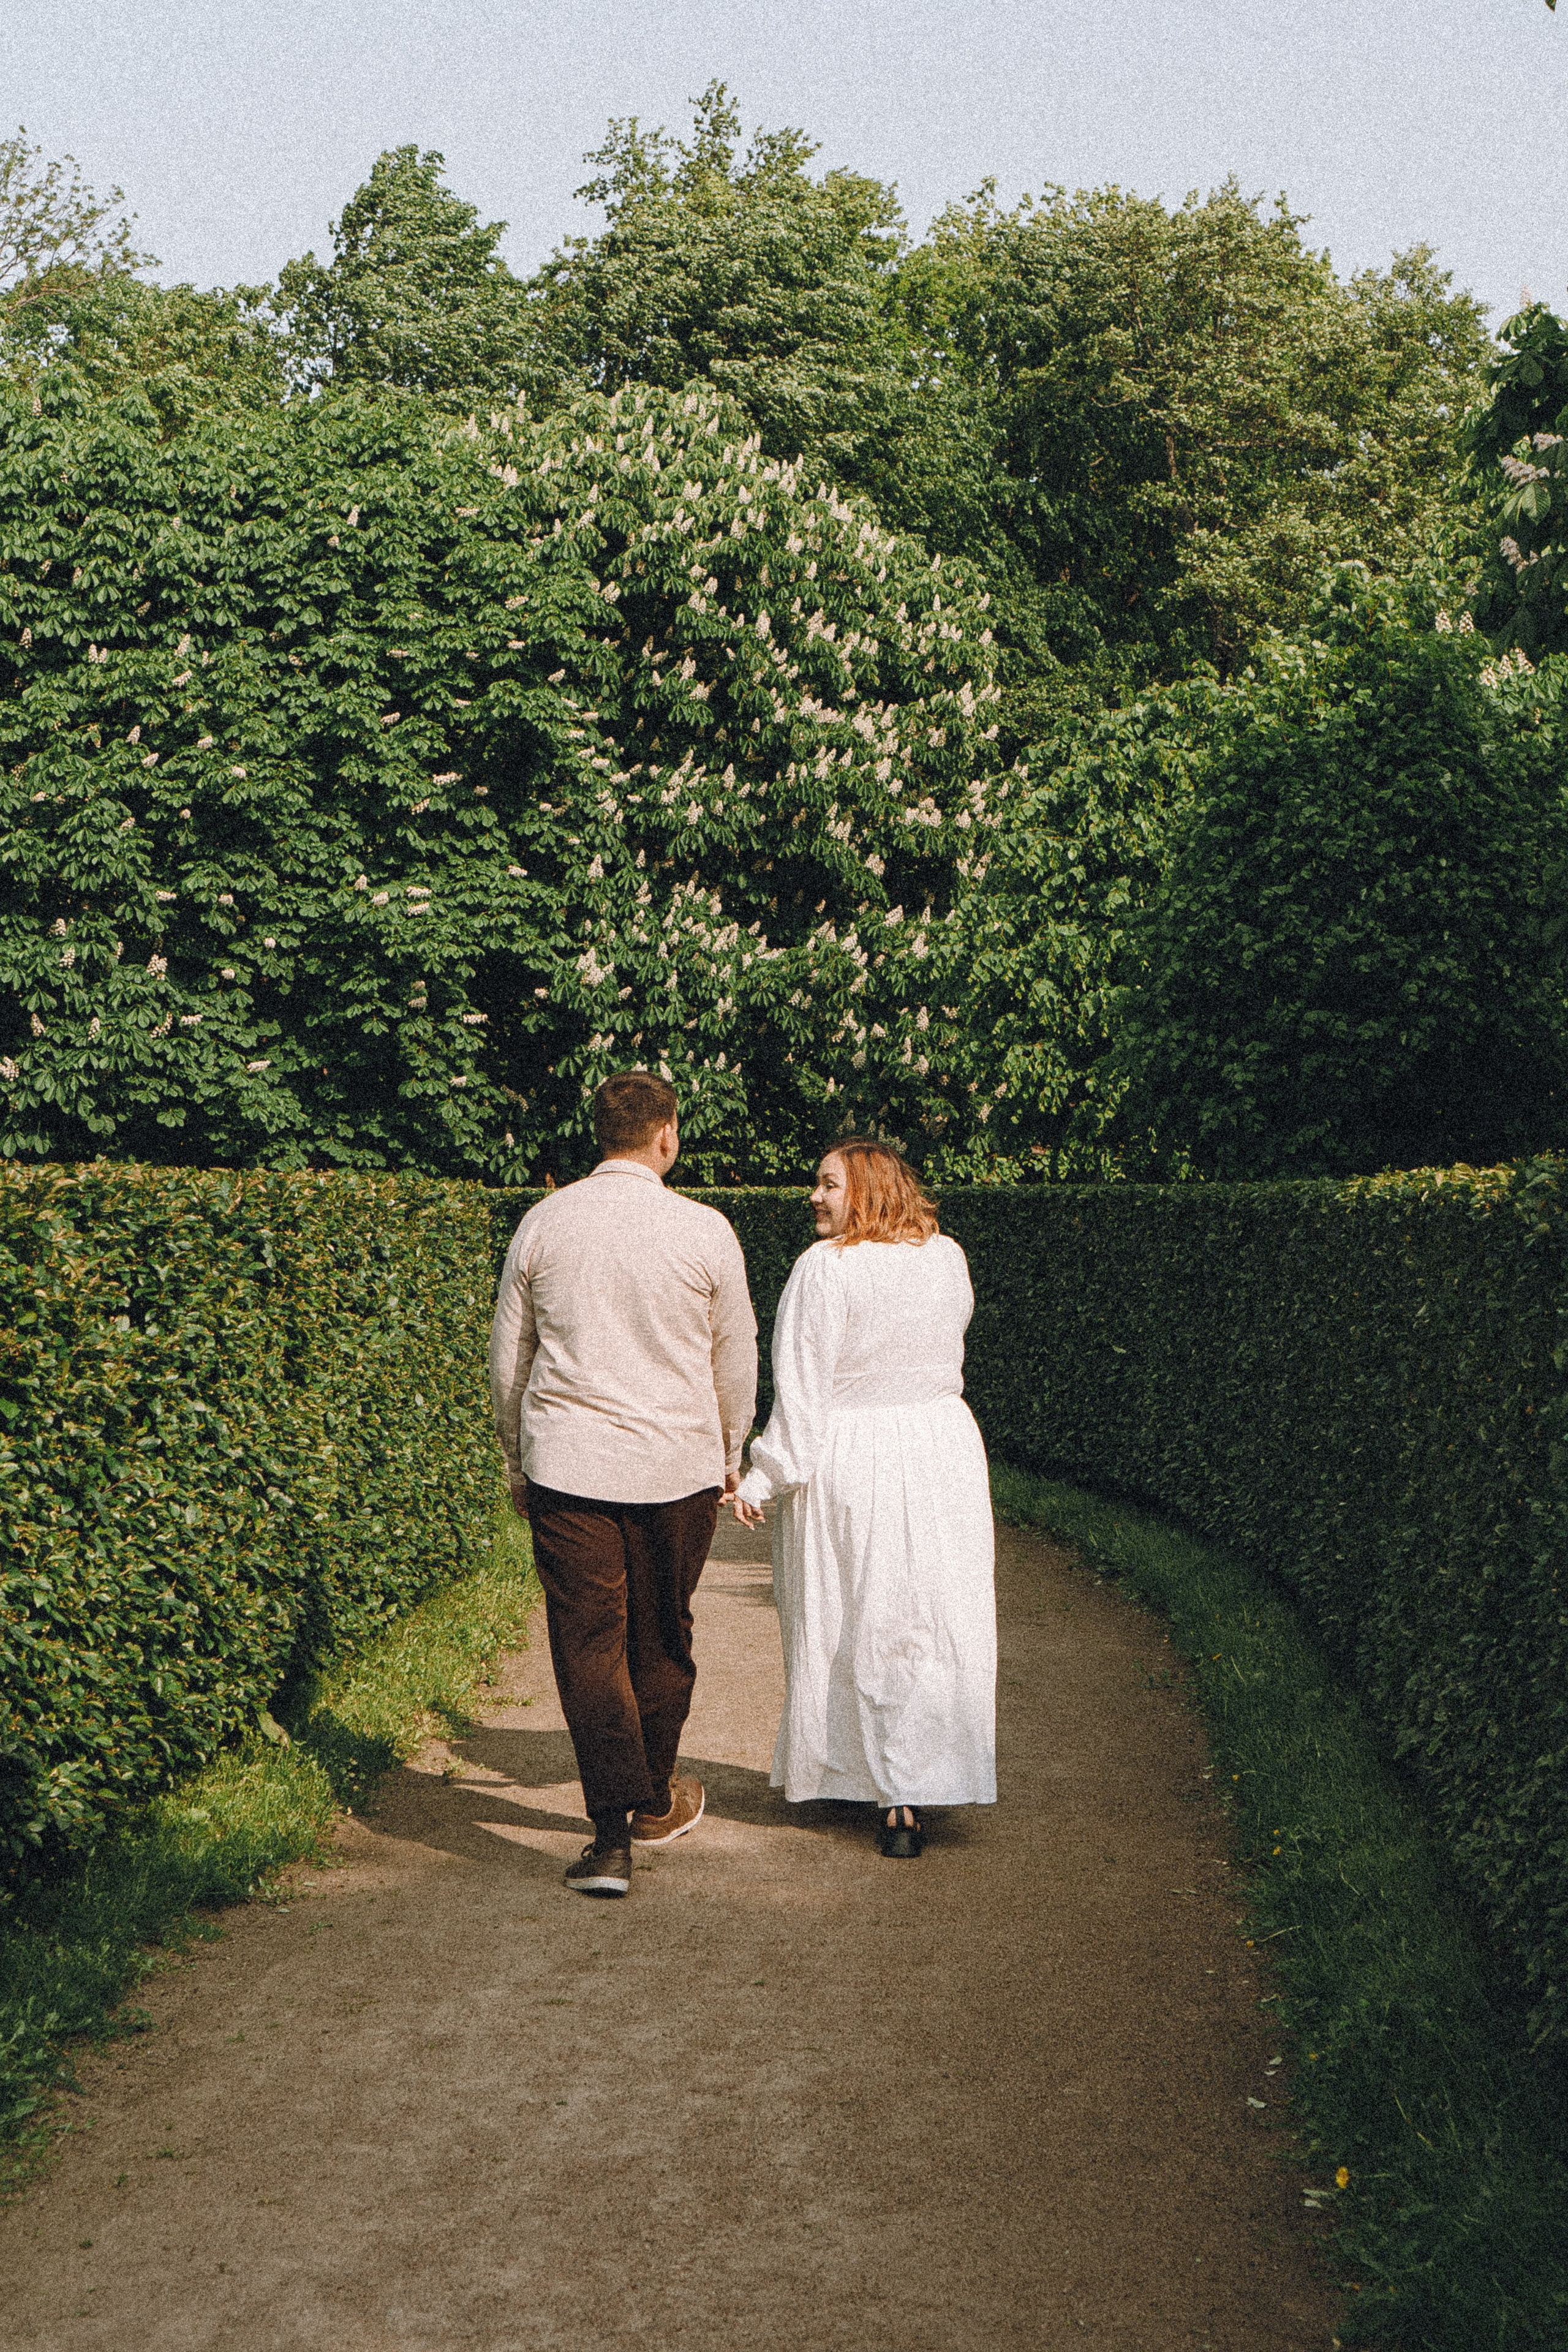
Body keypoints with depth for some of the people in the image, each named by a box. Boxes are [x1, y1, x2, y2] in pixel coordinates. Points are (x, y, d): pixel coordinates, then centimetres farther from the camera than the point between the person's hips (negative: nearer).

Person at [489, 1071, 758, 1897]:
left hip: (566, 1465, 0)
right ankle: (655, 1802, 32)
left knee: (587, 1641, 1)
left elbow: (507, 1360, 9)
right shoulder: (705, 1231, -4)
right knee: (662, 1637, 15)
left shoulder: (543, 1223, 2)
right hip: (677, 1465, 0)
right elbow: (735, 1361, 5)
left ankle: (613, 1831, -6)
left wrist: (517, 1459, 21)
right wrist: (730, 1456, 21)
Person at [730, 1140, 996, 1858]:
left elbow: (802, 1387, -15)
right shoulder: (948, 1260, 3)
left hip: (848, 1465, -4)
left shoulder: (825, 1268, -14)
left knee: (859, 1630, 6)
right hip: (944, 1457, 5)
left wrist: (765, 1476, -8)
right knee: (936, 1624, 11)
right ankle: (929, 1782, 19)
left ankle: (893, 1799, 12)